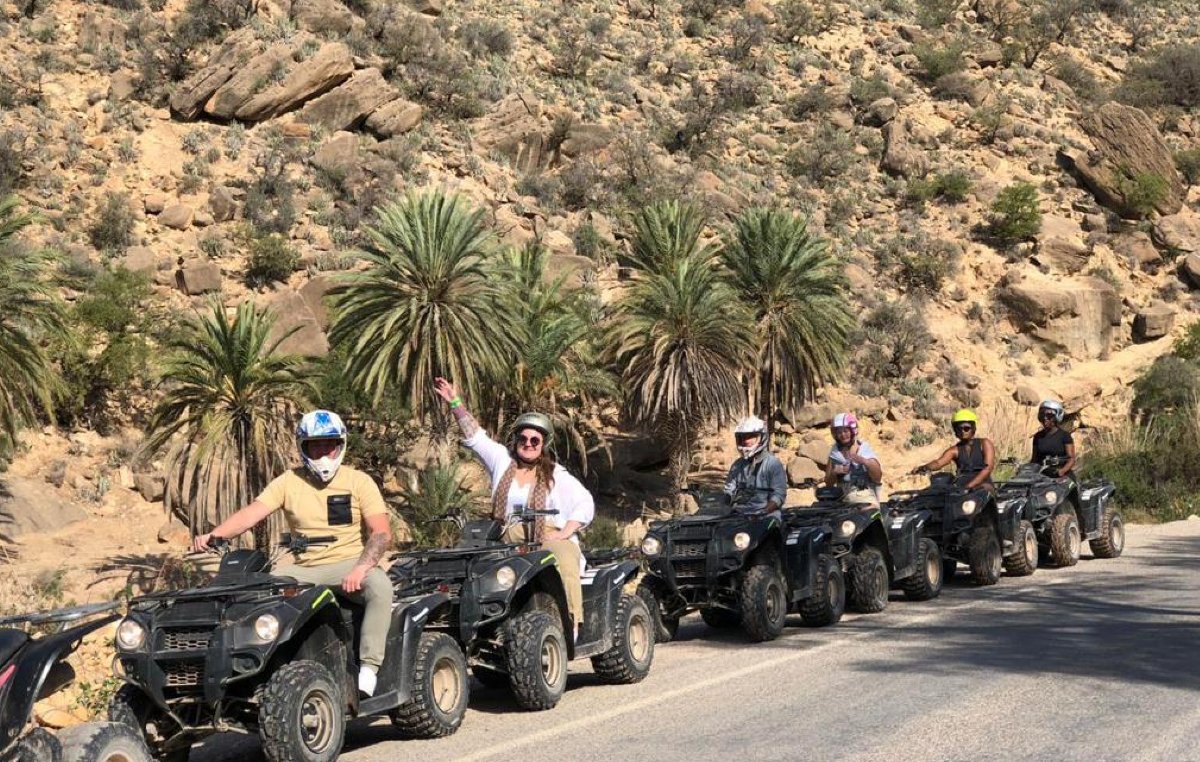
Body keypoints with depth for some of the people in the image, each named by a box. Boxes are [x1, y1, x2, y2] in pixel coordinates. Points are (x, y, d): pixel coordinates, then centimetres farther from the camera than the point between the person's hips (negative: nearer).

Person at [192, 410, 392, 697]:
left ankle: (368, 668, -34)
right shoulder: (289, 482, 8)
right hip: (304, 569, 3)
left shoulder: (358, 481, 2)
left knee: (380, 585, -35)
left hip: (348, 564, -3)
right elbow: (251, 514, -4)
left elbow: (382, 533, -8)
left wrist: (360, 569, -26)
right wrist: (212, 535, -23)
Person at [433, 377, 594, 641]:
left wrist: (566, 532, -10)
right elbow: (474, 436, 15)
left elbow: (586, 504, 3)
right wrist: (455, 403, 8)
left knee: (565, 568, -36)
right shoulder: (502, 461, 17)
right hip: (508, 541, 3)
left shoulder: (557, 476, 9)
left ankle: (571, 624, -39)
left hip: (549, 538, -3)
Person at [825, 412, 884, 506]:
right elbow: (828, 483, 12)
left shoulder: (865, 449, 5)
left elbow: (878, 478, -2)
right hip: (844, 500, 3)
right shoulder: (835, 452, 11)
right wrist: (834, 473, -9)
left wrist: (865, 462, -17)